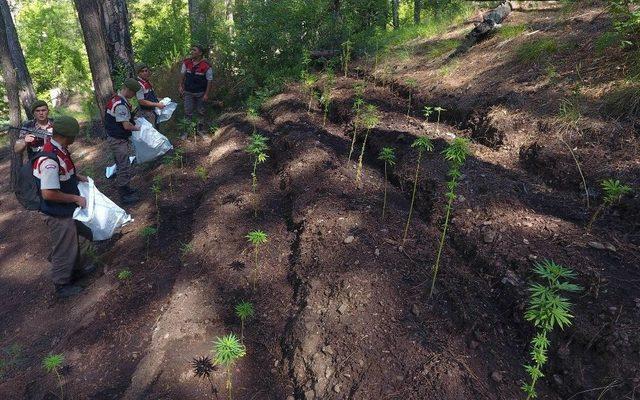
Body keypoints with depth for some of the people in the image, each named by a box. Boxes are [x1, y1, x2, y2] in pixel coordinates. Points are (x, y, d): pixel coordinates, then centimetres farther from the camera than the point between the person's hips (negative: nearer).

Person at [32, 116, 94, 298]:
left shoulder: (60, 150, -2)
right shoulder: (49, 160, -31)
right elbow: (48, 194, -30)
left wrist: (77, 176, 6)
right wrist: (75, 198, -21)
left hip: (68, 209, 9)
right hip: (58, 214, -9)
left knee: (81, 236, 26)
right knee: (64, 249, 8)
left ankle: (77, 268, 47)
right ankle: (62, 285, 29)